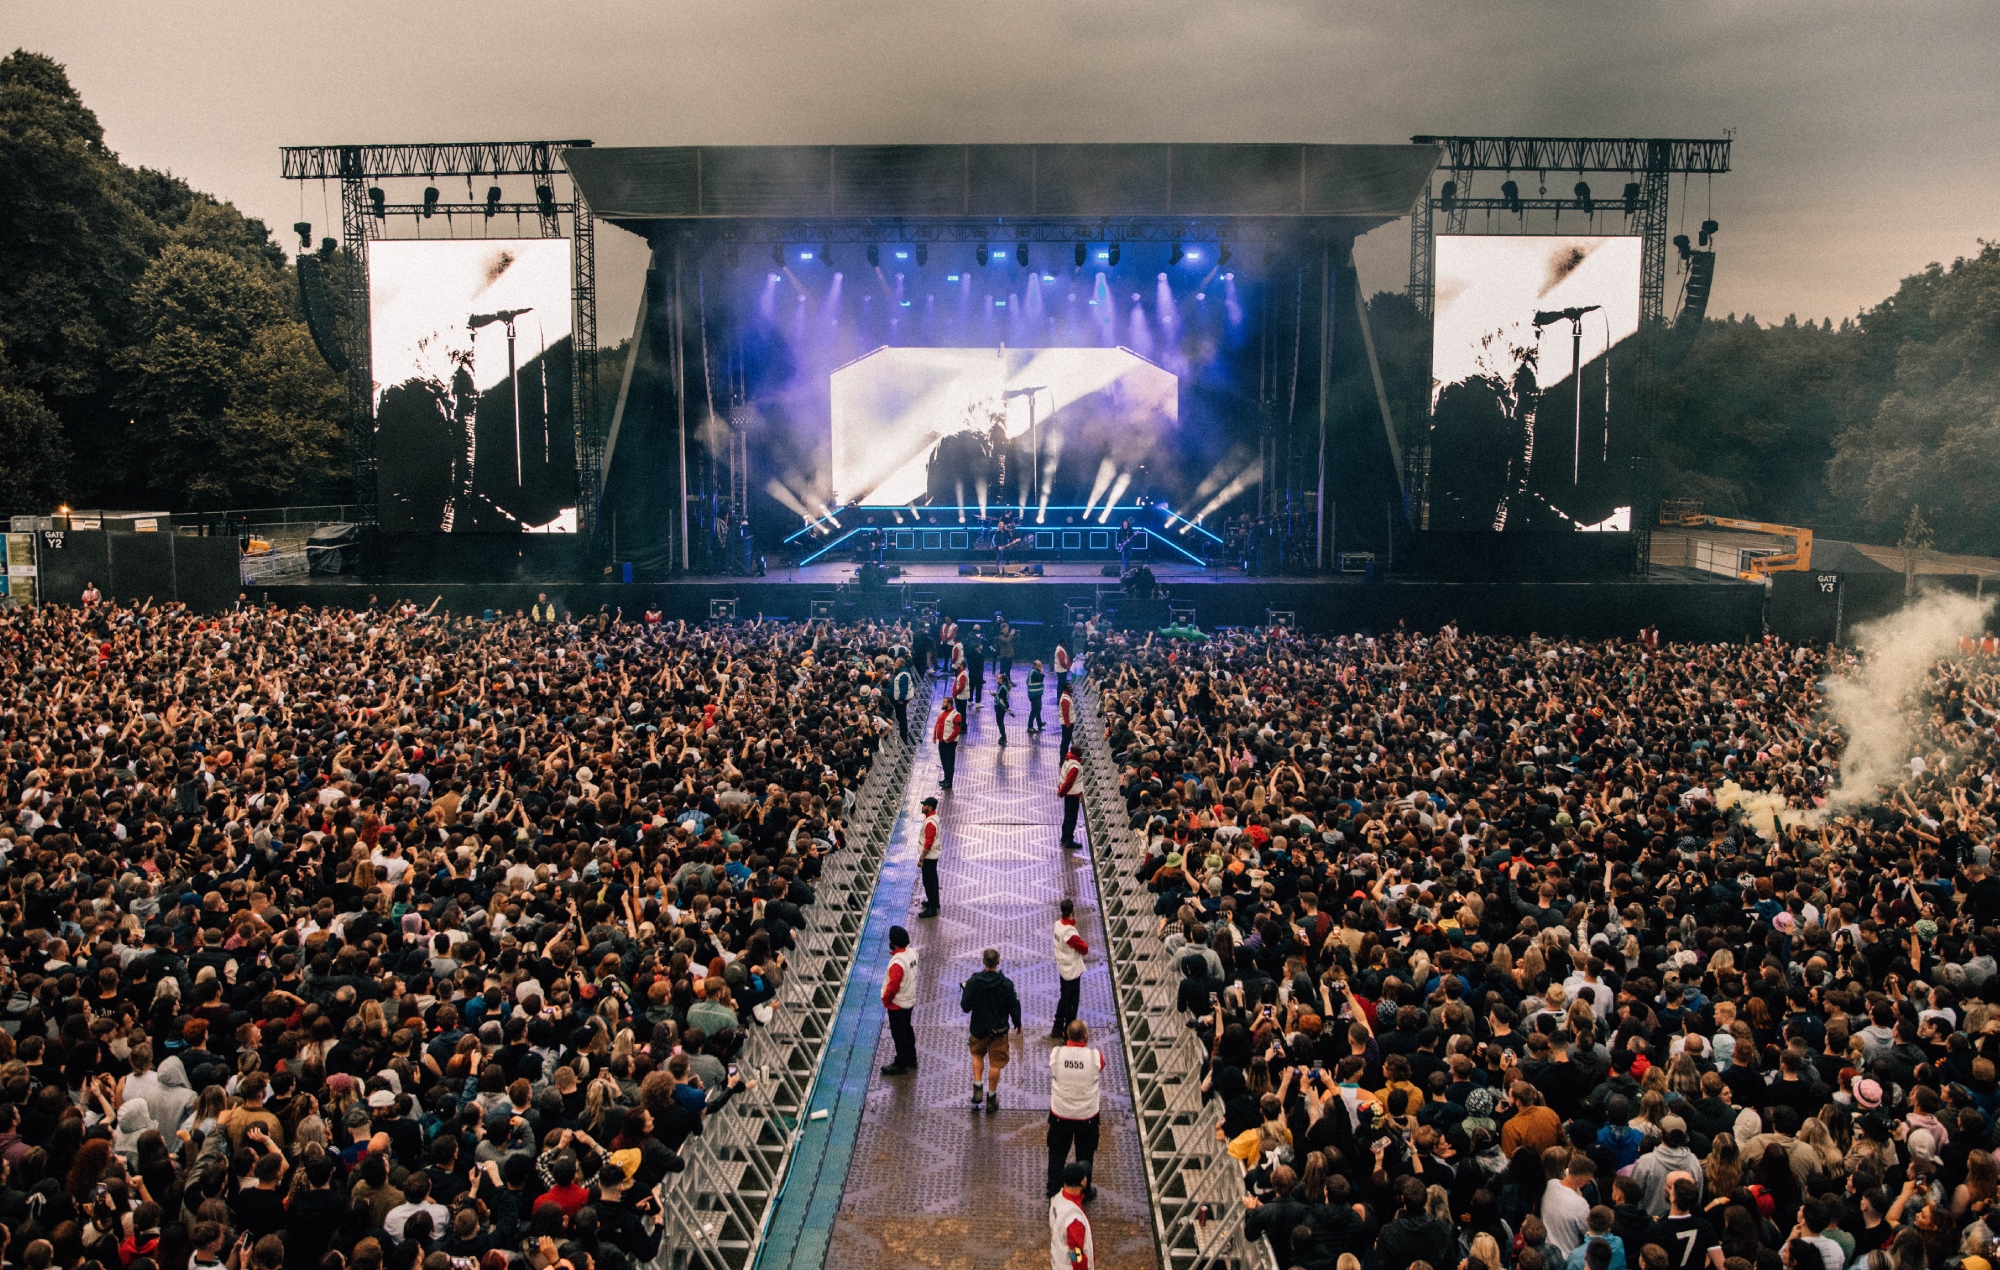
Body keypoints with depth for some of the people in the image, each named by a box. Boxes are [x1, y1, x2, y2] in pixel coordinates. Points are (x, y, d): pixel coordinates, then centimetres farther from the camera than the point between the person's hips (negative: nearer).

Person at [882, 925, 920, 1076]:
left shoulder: (897, 962, -32)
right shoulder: (912, 952, -6)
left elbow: (893, 986, -27)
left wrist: (885, 1000, -11)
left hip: (897, 1004, -9)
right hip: (910, 1000, 9)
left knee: (898, 1034, 7)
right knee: (907, 1029, 24)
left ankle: (900, 1065, 21)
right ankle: (911, 1059, 39)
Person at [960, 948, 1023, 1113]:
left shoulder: (973, 982, -17)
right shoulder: (1006, 983, -17)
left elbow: (965, 1006, -14)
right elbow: (1014, 1006, -9)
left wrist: (965, 991, 6)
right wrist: (1017, 1023, 9)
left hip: (979, 1028, 1)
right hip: (999, 1029, 0)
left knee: (977, 1055, 27)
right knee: (995, 1063, 13)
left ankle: (978, 1087, 17)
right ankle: (991, 1097, 22)